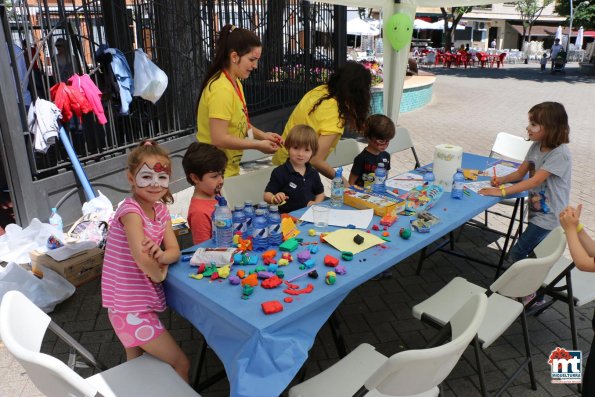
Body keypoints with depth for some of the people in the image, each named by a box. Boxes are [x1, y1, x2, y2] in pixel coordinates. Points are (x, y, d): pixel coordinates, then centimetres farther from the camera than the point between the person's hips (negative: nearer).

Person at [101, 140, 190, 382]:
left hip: (141, 301, 8)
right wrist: (159, 274, -12)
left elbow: (174, 251, -1)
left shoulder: (160, 209, 3)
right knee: (181, 364, 2)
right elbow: (141, 258, -32)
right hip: (130, 306, -8)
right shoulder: (131, 211, -22)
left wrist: (158, 255, -23)